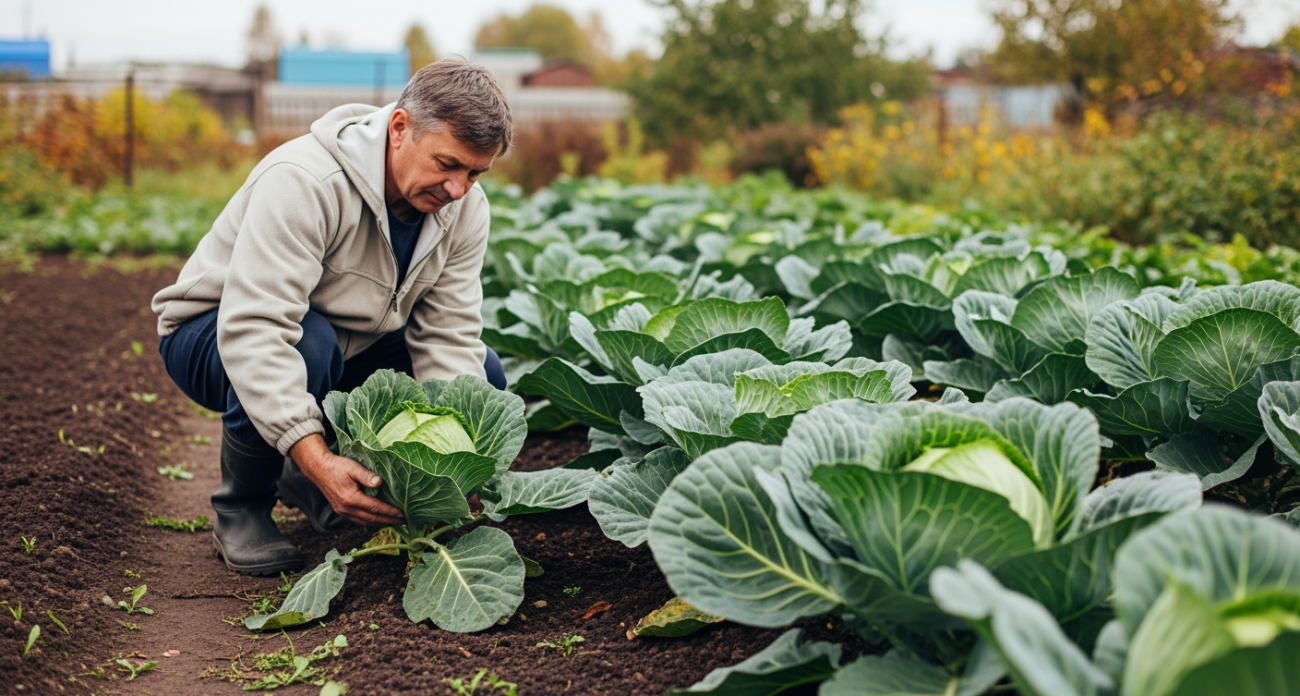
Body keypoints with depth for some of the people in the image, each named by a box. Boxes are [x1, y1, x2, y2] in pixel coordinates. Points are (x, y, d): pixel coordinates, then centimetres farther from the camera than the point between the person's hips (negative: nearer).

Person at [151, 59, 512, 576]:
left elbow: (447, 335, -15)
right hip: (215, 332, -6)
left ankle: (307, 486, 6)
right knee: (307, 345, -40)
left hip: (348, 345, 7)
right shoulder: (304, 182, -34)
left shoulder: (465, 208, -13)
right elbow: (254, 329, -42)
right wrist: (317, 458, -51)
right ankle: (241, 508, -12)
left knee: (484, 378, -10)